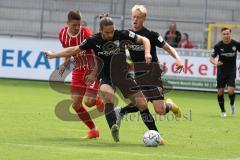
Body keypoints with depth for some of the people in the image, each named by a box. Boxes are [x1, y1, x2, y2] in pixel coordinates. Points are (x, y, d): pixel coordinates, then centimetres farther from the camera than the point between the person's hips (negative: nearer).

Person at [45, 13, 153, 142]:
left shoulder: (122, 35, -15)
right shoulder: (94, 40, -12)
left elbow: (144, 40, -6)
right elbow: (74, 50, 0)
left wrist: (147, 53, -25)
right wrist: (52, 55, 3)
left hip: (122, 75, 1)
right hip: (105, 76, -1)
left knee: (142, 105, -7)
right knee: (107, 96, -36)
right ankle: (113, 127, -44)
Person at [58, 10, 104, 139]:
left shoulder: (86, 33, -21)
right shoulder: (62, 34, -4)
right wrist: (65, 63, -3)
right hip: (78, 70, 6)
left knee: (88, 102, -16)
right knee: (75, 103, -3)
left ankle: (98, 101, 22)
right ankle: (93, 130, 13)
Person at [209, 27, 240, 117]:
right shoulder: (218, 46, -10)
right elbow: (211, 57, -5)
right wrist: (215, 63, -27)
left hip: (231, 71, -1)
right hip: (221, 71, 1)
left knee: (230, 90, -17)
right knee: (220, 92, 1)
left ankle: (232, 104, 15)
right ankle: (223, 111, 22)